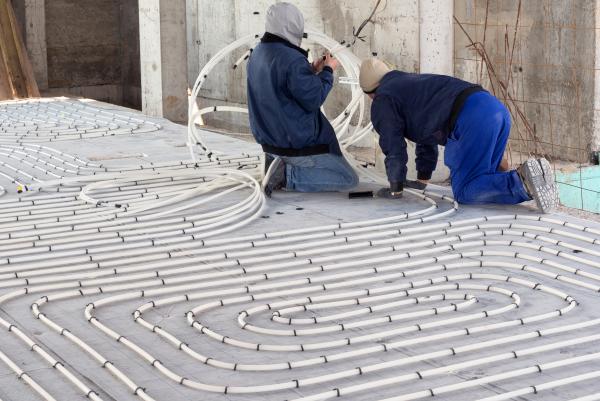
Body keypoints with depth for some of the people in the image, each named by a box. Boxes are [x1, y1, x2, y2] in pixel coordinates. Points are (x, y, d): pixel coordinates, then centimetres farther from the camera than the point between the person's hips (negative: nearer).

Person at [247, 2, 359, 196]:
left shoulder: (257, 54, 4)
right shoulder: (292, 60, -25)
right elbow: (313, 100, -21)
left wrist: (311, 71, 12)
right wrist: (328, 71, -7)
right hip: (299, 145, -9)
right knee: (349, 179, 3)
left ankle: (278, 162, 8)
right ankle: (287, 175, -10)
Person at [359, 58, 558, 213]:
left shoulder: (383, 101, 12)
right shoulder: (411, 83, 38)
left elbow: (394, 147, 11)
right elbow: (427, 137, 44)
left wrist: (395, 189, 24)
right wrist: (422, 180, 48)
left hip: (473, 119, -9)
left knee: (464, 192, -6)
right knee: (480, 180, 20)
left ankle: (521, 181, -26)